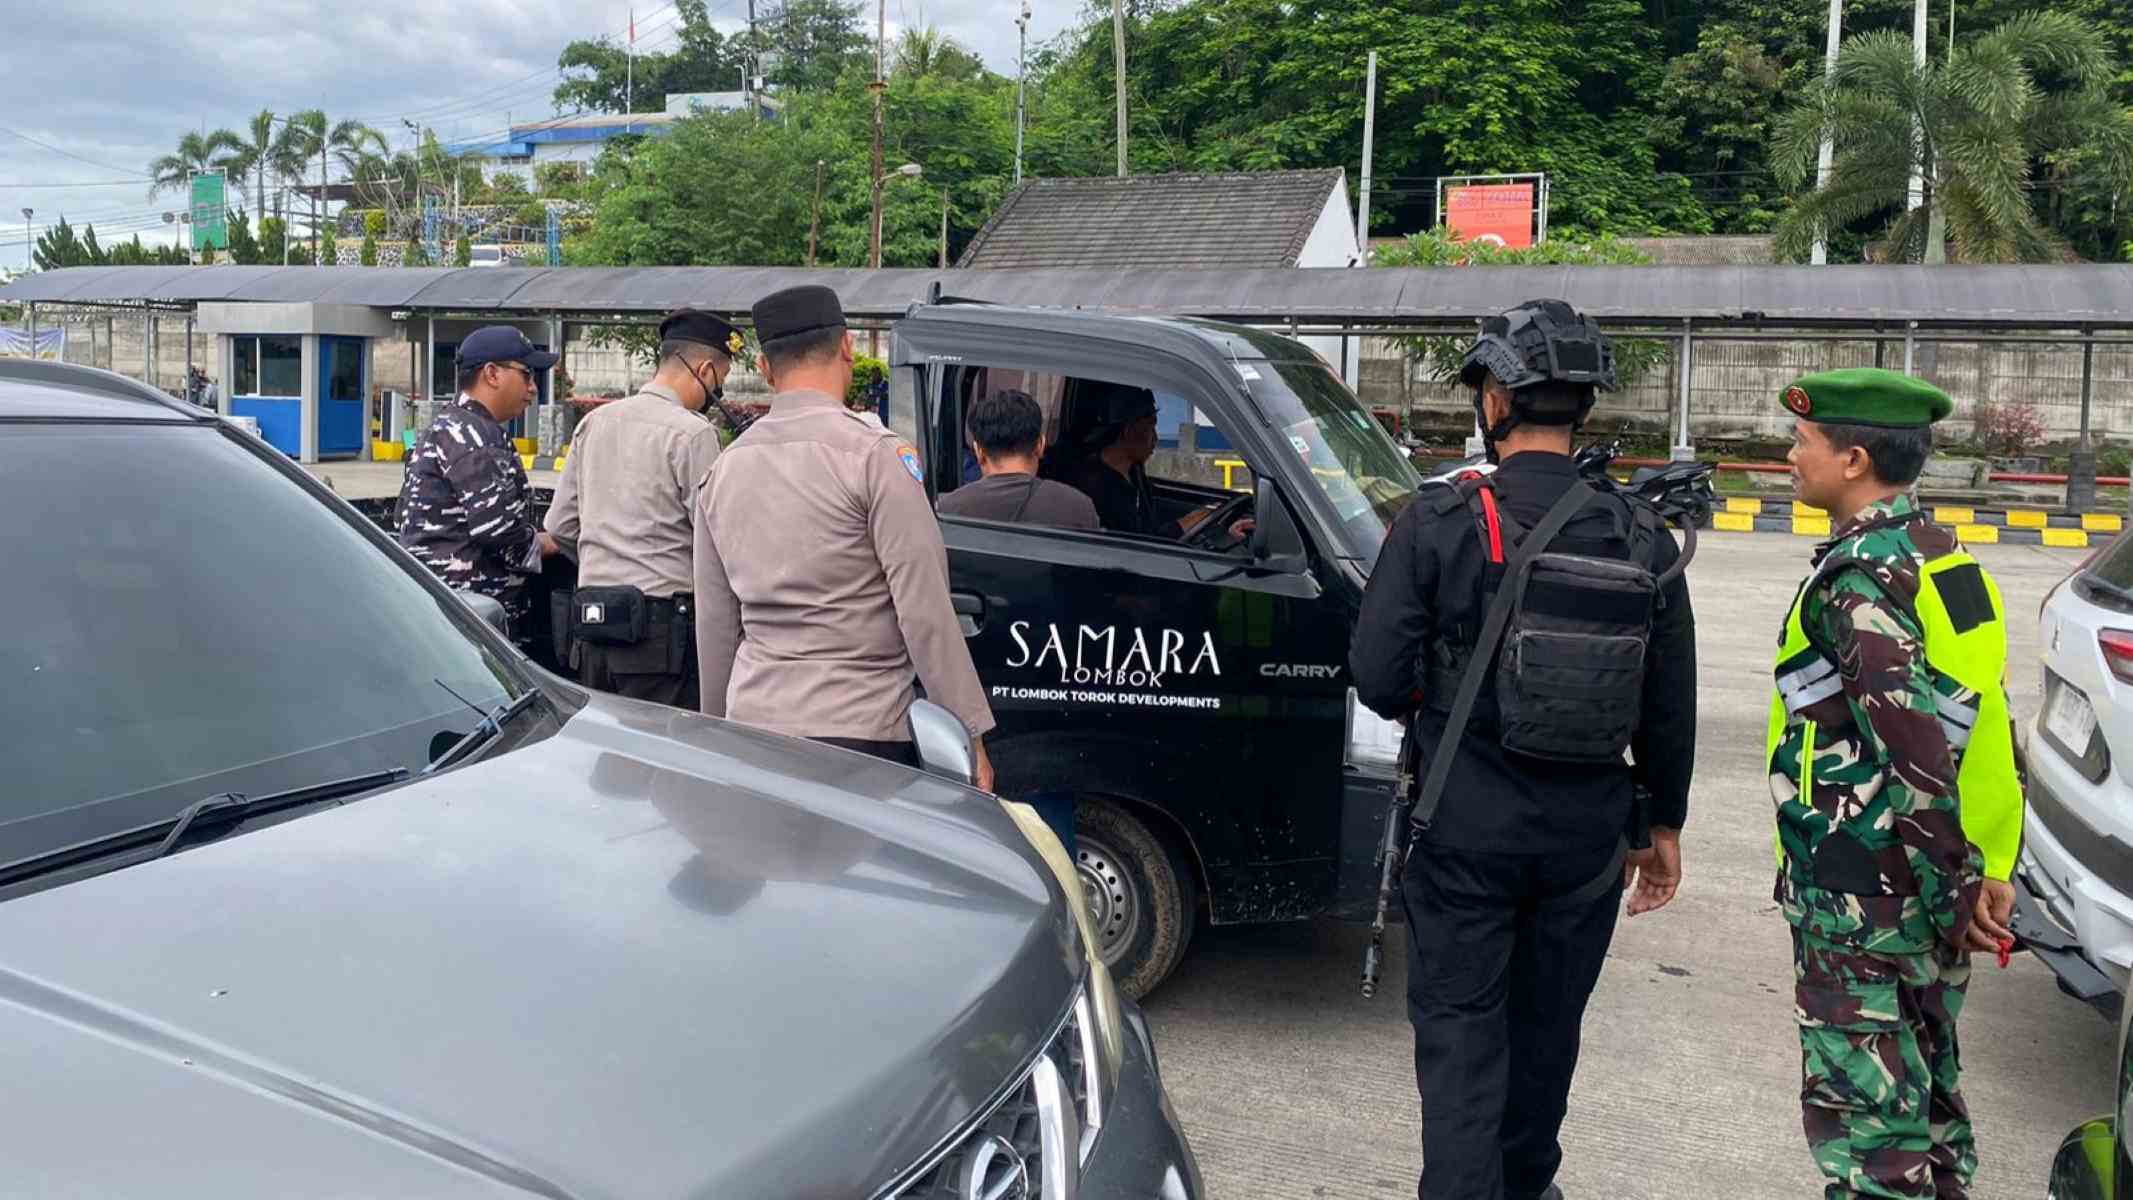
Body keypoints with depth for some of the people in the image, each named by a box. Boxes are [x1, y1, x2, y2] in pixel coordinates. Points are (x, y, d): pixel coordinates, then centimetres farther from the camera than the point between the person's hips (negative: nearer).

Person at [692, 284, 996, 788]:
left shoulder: (724, 468, 11)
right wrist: (970, 733, -5)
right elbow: (925, 612, -10)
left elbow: (715, 628, 17)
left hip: (753, 726, 6)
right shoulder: (874, 453, -8)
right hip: (857, 732, -6)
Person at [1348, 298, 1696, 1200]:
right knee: (1547, 1023, 22)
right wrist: (1663, 825, 16)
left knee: (1458, 1026, 7)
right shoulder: (1642, 540, -2)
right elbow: (1670, 708, 4)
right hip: (1588, 830, 4)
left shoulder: (1440, 524, -14)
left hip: (1466, 825, -4)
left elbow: (1377, 676, -14)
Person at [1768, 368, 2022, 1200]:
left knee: (1862, 1117, 0)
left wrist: (1951, 889, -18)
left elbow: (1917, 742, -25)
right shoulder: (1946, 561, 10)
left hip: (1860, 902, -9)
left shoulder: (1857, 575, -18)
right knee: (1926, 1101, 21)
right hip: (1933, 890, 9)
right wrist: (1984, 873, 15)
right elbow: (1980, 724, 13)